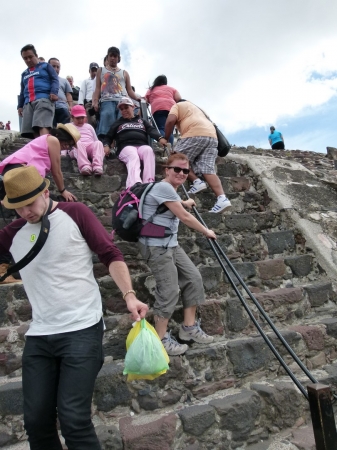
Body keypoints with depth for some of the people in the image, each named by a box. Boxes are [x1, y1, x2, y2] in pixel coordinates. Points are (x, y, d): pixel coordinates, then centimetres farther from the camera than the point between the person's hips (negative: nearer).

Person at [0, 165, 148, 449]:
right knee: (36, 420, 10)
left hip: (82, 331, -5)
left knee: (73, 419, -6)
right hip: (38, 337, 5)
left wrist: (129, 295, -18)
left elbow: (111, 254, -6)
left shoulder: (74, 214, -3)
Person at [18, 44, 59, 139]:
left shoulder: (45, 66, 18)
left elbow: (55, 79, 6)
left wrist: (54, 92, -13)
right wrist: (20, 105, 22)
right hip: (28, 103, 6)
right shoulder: (24, 74, 33)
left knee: (42, 127, -28)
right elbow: (22, 91, 34)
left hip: (44, 99, -6)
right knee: (34, 132, -9)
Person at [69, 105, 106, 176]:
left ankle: (97, 166, -56)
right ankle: (84, 166, -62)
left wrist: (104, 149, 11)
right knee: (78, 143, -39)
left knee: (98, 143, -33)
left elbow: (96, 140, 30)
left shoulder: (89, 126, 34)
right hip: (76, 148, -2)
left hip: (91, 147, 2)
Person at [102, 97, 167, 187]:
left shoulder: (142, 121, 32)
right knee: (133, 157, -38)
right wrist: (106, 145, 0)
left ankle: (149, 183, -51)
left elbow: (152, 130, 13)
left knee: (149, 150, -36)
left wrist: (160, 138, -10)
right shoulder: (117, 123, 32)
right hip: (126, 147, -1)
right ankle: (135, 185, -67)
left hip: (142, 146, 2)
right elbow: (108, 137, 26)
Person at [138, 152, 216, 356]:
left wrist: (184, 202, 56)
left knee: (193, 278, 7)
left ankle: (189, 327, 20)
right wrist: (206, 231, -1)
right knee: (169, 291, -10)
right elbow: (185, 217, -14)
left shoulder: (170, 190, 14)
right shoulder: (163, 187, -16)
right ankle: (161, 339, 7)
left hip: (170, 244, 10)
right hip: (156, 246, -10)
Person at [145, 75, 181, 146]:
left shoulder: (151, 90, 32)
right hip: (172, 108, 2)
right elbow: (179, 99, 17)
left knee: (161, 129, -18)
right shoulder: (171, 88, 32)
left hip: (158, 108, -2)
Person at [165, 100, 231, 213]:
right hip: (212, 136, 7)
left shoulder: (177, 105, 19)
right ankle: (222, 198, -22)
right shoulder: (196, 108, 41)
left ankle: (197, 182, -10)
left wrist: (165, 138, 9)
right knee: (208, 169, -5)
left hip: (195, 135, -7)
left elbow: (170, 121, -1)